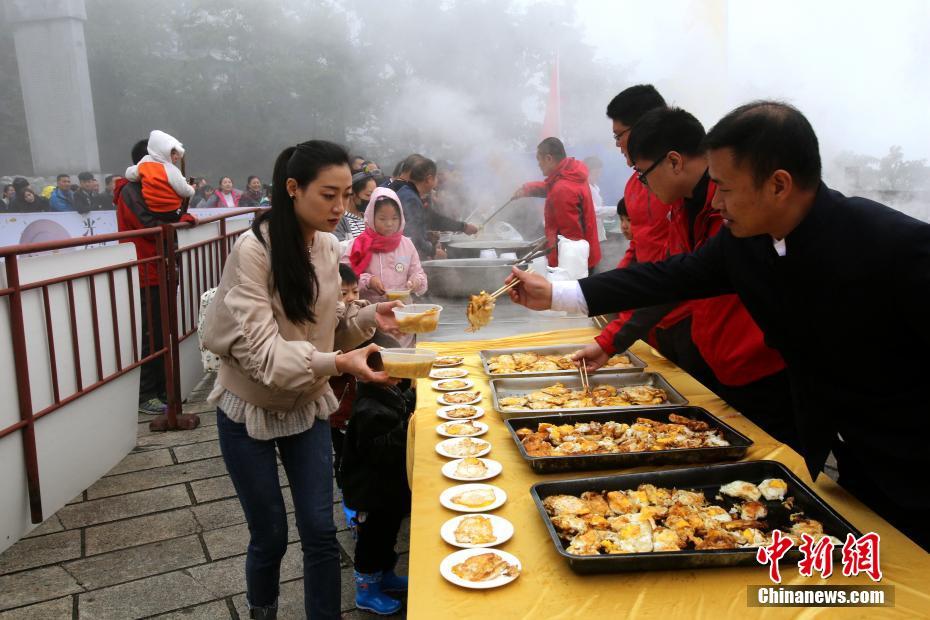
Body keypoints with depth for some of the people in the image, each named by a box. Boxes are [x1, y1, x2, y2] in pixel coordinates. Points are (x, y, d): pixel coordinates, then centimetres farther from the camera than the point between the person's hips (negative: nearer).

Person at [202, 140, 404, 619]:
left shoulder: (328, 247, -3)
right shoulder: (253, 250, -22)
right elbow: (257, 347, -29)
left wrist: (369, 317, -14)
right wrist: (337, 362, -41)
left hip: (307, 406, 5)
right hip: (250, 411, -4)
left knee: (321, 532, 5)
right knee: (270, 535, 10)